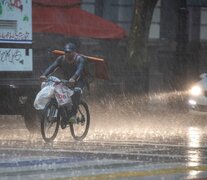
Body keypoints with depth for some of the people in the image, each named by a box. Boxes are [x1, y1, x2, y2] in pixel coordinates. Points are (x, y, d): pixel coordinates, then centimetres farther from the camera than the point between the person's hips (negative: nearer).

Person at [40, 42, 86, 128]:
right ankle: (64, 117, -6)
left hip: (78, 81, -5)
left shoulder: (79, 59, -16)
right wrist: (44, 75, -39)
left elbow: (79, 70, -35)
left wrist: (73, 78, -56)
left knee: (77, 91, -37)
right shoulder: (61, 59, -5)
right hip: (66, 81, 5)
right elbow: (52, 67, -20)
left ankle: (73, 114, -30)